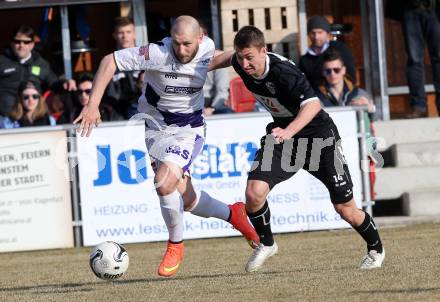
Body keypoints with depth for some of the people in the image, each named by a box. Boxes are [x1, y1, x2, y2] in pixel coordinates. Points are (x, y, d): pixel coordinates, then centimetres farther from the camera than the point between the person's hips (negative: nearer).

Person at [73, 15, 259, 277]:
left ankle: (176, 246, -3)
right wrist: (93, 105, -23)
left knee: (165, 183, -25)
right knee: (186, 199, 5)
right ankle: (233, 214, 34)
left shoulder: (206, 47, -12)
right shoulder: (157, 53, -23)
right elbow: (110, 61, -19)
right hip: (158, 130, 1)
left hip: (190, 129, -1)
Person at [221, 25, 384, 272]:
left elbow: (313, 104, -44)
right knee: (254, 192, -18)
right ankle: (266, 243, 9)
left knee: (345, 209, 1)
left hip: (319, 134, -5)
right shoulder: (240, 64, -12)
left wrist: (288, 132, -58)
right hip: (281, 134, 5)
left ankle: (376, 249, 29)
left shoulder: (283, 72, -32)